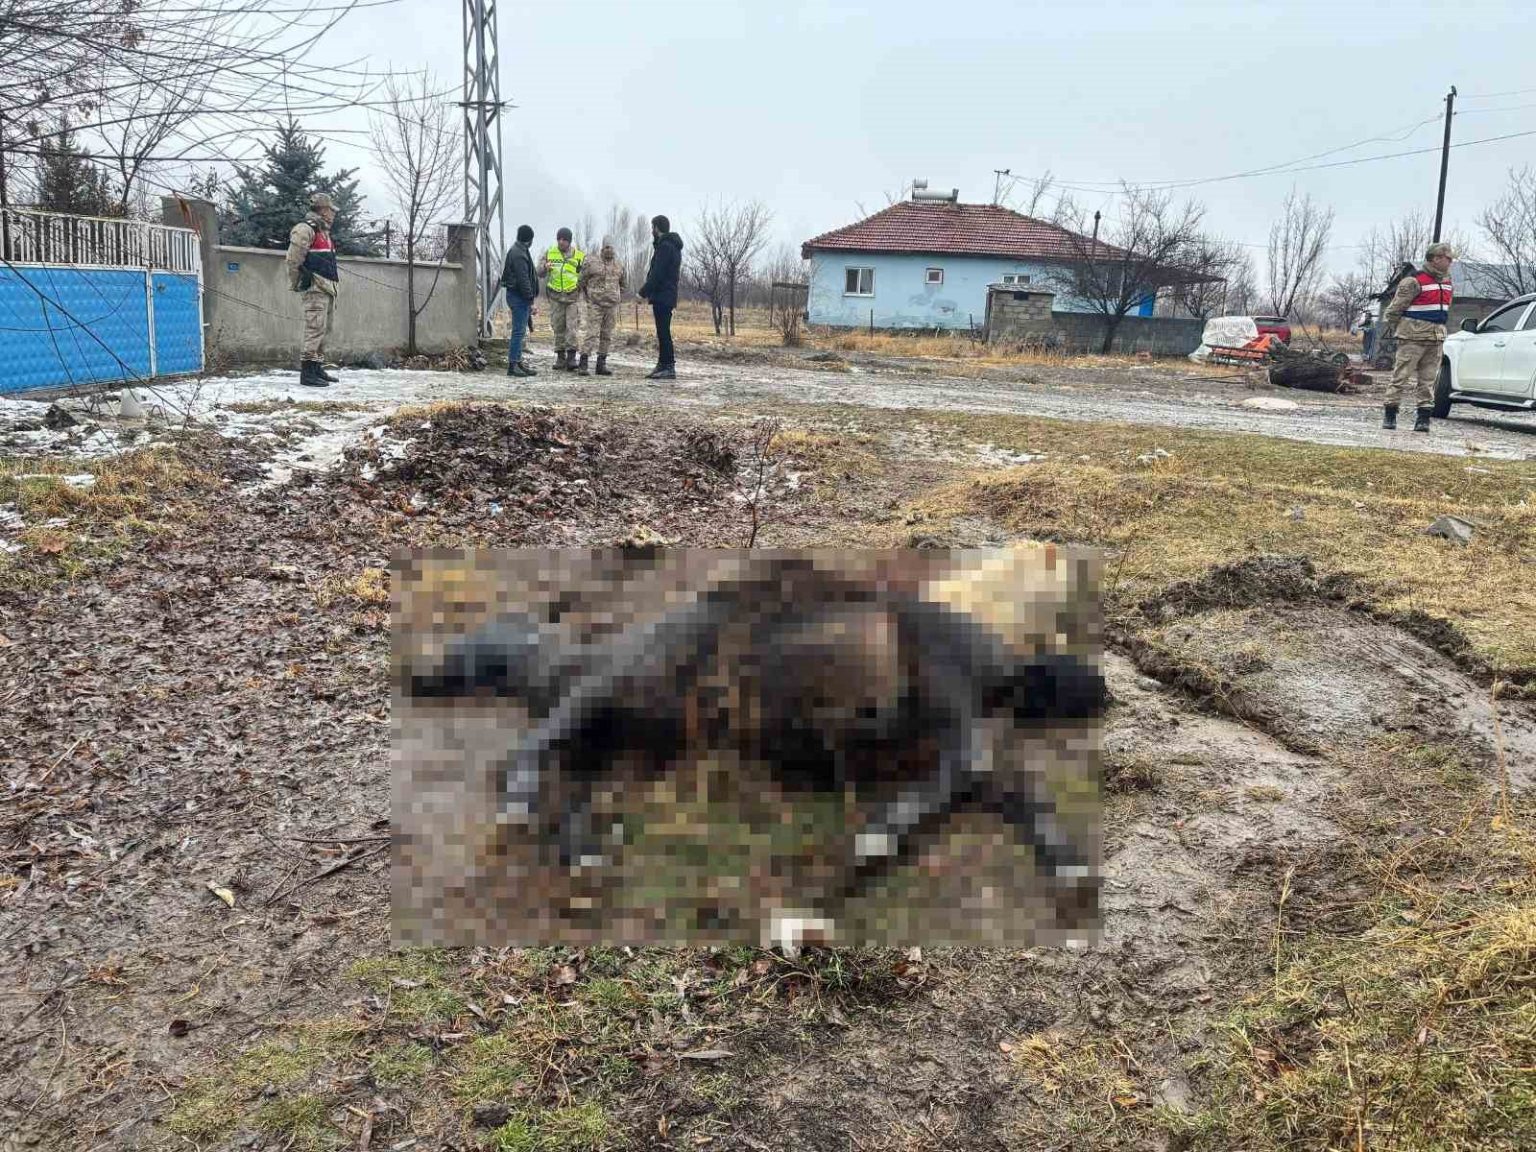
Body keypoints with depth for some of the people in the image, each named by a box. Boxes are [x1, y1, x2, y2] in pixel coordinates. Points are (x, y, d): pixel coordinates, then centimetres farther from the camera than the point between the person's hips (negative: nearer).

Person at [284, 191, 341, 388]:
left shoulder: (323, 231, 23)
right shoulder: (306, 229, -9)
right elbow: (293, 259, -14)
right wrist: (297, 283, -10)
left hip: (328, 288, 10)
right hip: (316, 289, -10)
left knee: (325, 330, 13)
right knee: (315, 329, -13)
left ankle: (318, 369, 21)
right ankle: (307, 373, -13)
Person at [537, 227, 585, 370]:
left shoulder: (580, 256, 2)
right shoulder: (549, 254, 5)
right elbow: (539, 274, 3)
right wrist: (545, 267, -19)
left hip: (573, 296, -2)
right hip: (556, 297, 2)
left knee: (572, 326, -10)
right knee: (558, 328, 5)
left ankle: (571, 357, -10)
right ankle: (560, 357, 12)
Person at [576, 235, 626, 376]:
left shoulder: (619, 266, 10)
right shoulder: (591, 264, -2)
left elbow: (622, 285, 24)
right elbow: (582, 282, 6)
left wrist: (616, 297, 14)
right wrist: (587, 299, 4)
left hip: (612, 306, 4)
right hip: (595, 305, -4)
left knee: (607, 336, 6)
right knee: (592, 333, -12)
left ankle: (602, 364, 13)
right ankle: (583, 363, -11)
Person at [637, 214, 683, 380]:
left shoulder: (664, 247, -13)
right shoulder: (673, 246, 18)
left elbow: (657, 274, -20)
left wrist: (643, 291, -15)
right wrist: (647, 290, 17)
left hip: (661, 296, -10)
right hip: (668, 296, 10)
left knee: (663, 332, -9)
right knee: (663, 332, 12)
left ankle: (669, 367, -10)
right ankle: (663, 365, 16)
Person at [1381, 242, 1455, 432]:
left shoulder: (1446, 281, 15)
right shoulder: (1415, 281, -11)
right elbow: (1396, 306, -7)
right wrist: (1389, 324, 0)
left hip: (1436, 337, 7)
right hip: (1413, 337, -7)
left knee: (1428, 380, 6)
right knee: (1402, 376, -5)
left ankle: (1423, 417, 8)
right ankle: (1389, 414, 0)